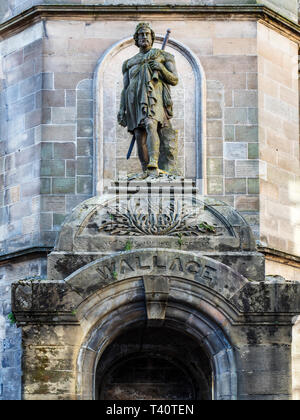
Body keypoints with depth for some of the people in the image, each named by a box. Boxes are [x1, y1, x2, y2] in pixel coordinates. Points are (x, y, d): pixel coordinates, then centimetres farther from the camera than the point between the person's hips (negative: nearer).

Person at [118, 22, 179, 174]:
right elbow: (125, 89, 21)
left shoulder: (163, 56, 18)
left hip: (154, 98, -4)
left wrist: (161, 69, -9)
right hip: (135, 101, 4)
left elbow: (174, 80, 10)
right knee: (140, 137, -8)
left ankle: (154, 164, -46)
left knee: (150, 125, -31)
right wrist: (122, 110, 8)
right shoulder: (130, 63, 26)